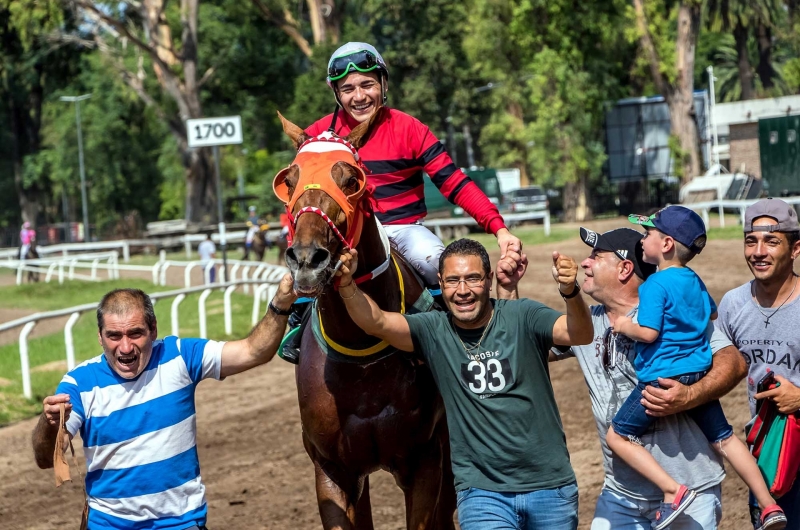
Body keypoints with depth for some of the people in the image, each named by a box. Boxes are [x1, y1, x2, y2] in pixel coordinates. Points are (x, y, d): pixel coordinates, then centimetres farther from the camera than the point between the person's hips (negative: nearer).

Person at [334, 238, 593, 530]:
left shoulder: (522, 317, -6)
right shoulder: (433, 332, -2)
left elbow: (580, 335, -20)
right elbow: (376, 322, -16)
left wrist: (570, 292, -41)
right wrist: (347, 286, -36)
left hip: (550, 485, 1)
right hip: (482, 491, -1)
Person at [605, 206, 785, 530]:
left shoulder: (655, 285, -13)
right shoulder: (695, 281, 12)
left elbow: (648, 333, -19)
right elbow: (713, 314, 29)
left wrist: (624, 327, -2)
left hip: (663, 377, -8)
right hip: (699, 373, 8)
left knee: (618, 436, 2)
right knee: (723, 438, 16)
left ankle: (673, 491, -12)